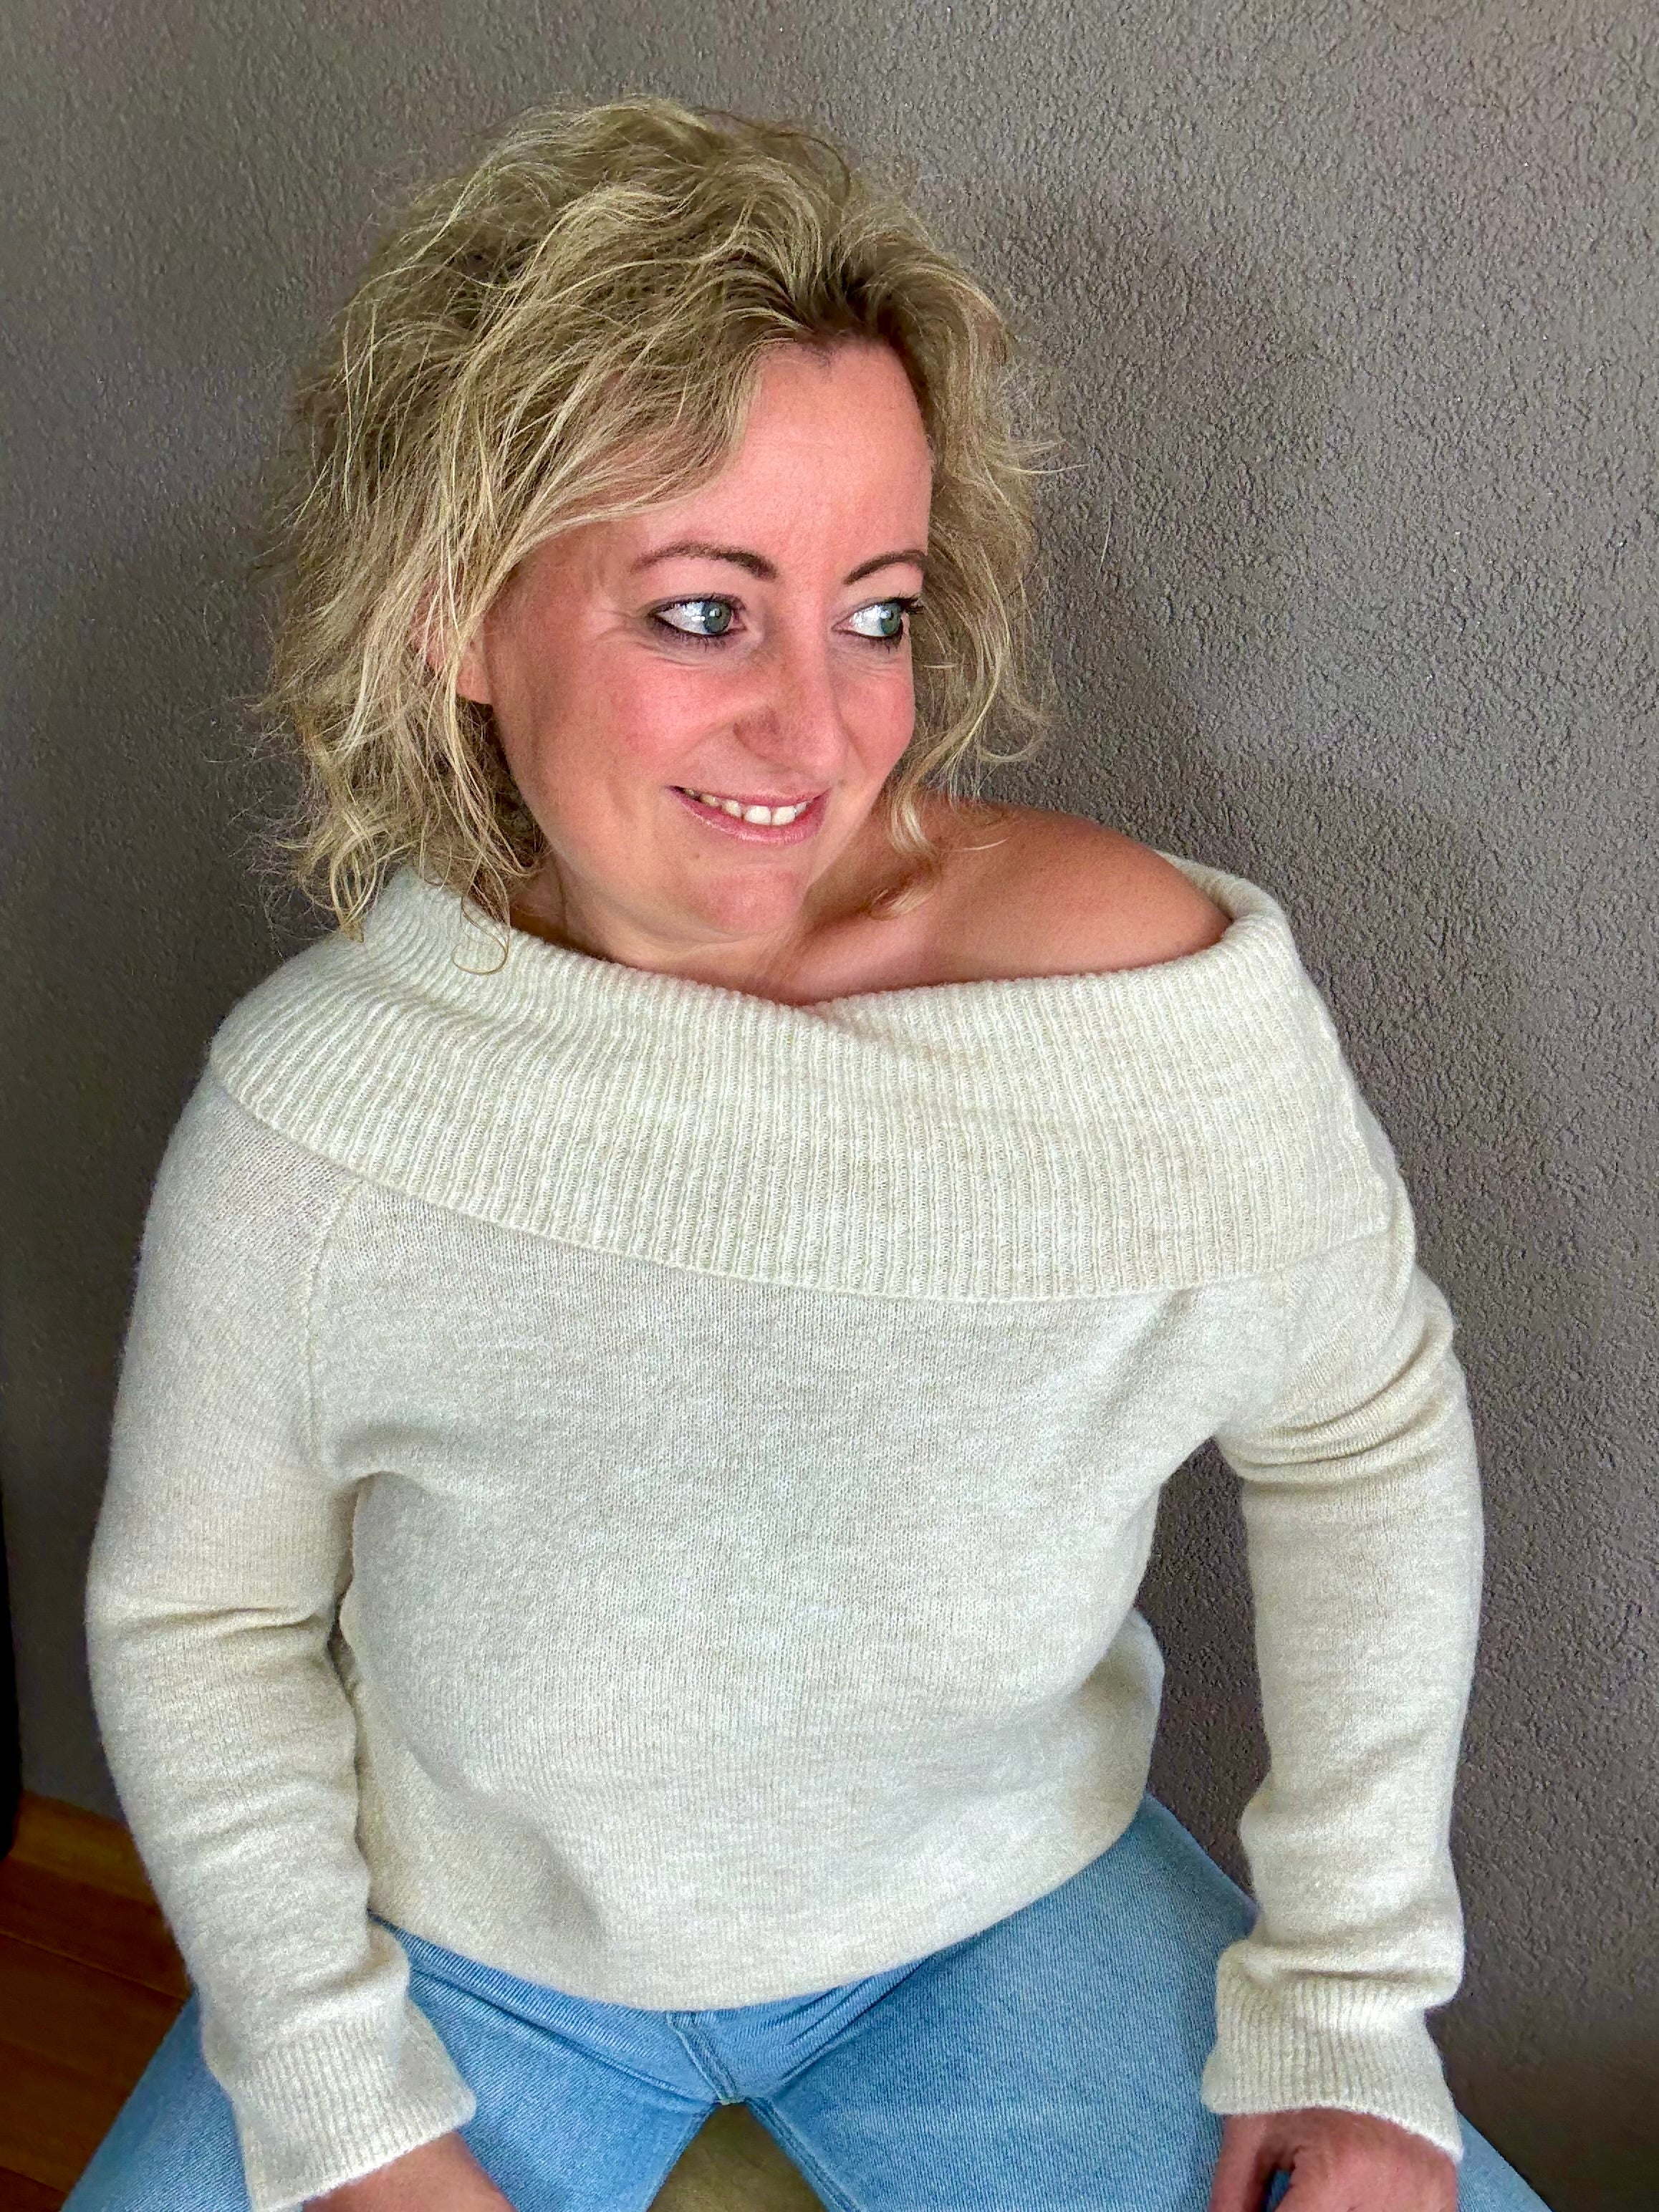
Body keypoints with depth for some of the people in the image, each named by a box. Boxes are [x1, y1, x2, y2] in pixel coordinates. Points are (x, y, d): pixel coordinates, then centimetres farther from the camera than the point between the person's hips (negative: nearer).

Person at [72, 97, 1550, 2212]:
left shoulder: (1165, 998, -23)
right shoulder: (308, 1099, -20)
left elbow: (1364, 1429, -7)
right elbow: (200, 1613, -5)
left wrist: (1345, 2005, -6)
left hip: (1004, 1913, 0)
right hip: (459, 1946, 1)